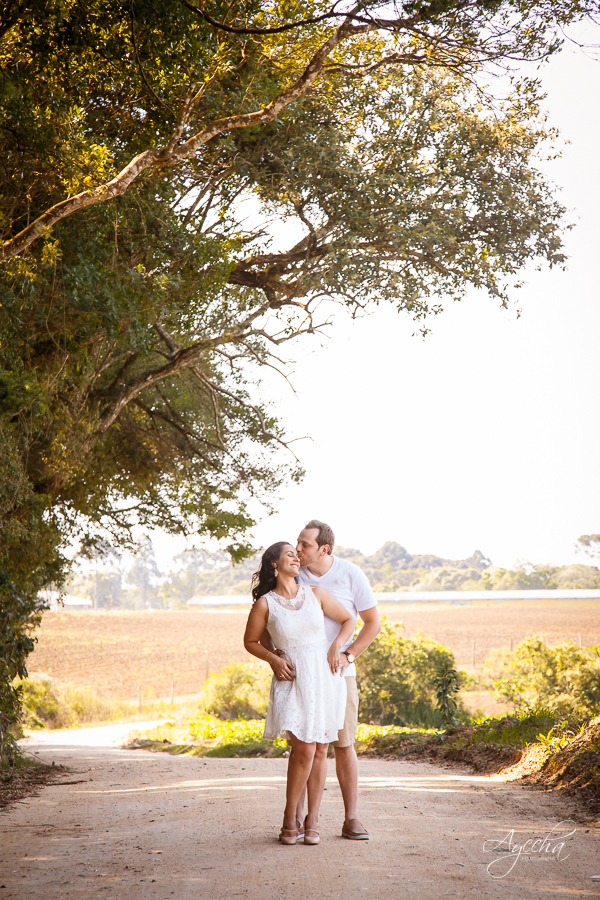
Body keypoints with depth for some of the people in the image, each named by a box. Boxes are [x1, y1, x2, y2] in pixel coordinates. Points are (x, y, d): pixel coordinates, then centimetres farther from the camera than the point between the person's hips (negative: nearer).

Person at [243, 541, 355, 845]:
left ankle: (312, 820, 16)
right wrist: (273, 659, -6)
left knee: (320, 751, 4)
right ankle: (289, 818, 6)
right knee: (304, 750, -12)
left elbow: (348, 620, 14)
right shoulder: (264, 604, -3)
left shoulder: (315, 594, 5)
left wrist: (337, 646, -1)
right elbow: (250, 641, 9)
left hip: (325, 676, 3)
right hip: (293, 680, -3)